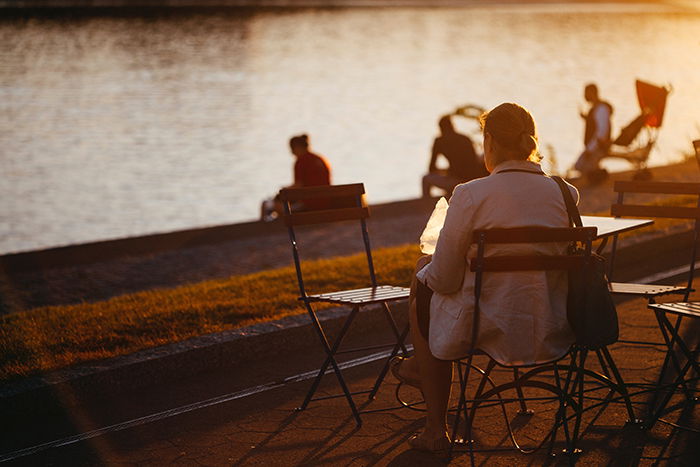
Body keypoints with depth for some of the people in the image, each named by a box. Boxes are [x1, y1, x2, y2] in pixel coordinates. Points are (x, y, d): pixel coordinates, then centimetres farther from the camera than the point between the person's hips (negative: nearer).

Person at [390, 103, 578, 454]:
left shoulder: (472, 195, -16)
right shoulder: (566, 194, 0)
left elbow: (444, 279, -12)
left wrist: (425, 271, 13)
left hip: (495, 334, -6)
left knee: (423, 286, 26)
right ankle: (419, 369, 55)